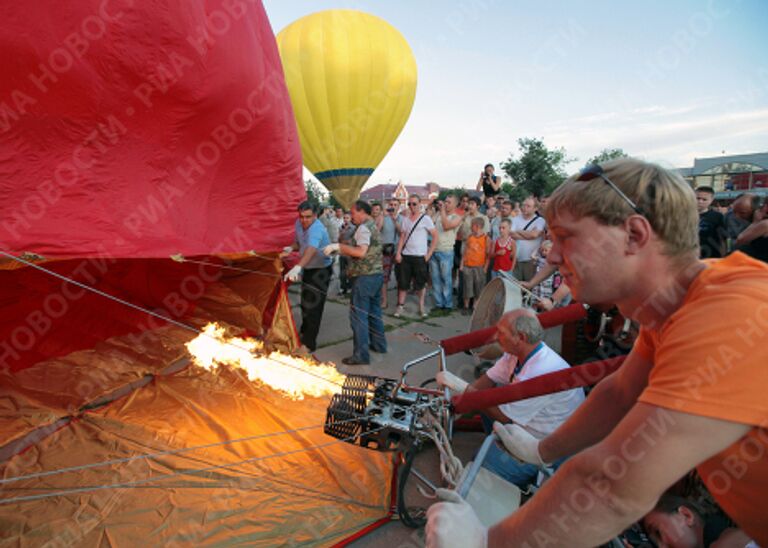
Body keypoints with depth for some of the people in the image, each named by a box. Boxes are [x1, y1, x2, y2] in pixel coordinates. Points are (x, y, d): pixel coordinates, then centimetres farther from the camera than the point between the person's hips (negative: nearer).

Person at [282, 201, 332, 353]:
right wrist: (291, 248, -11)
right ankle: (304, 332, 43)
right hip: (307, 268, 9)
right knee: (305, 302, 22)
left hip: (320, 270, -9)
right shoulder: (298, 224, -5)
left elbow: (311, 249, -50)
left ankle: (309, 343, 0)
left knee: (313, 306, -9)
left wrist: (298, 267, -65)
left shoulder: (317, 229, -32)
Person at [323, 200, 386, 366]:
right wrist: (339, 251, 14)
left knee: (358, 314, -5)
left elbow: (361, 251, -27)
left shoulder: (363, 228, -13)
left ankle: (361, 355, -1)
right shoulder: (373, 227, 18)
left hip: (365, 277, -10)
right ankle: (379, 344, 30)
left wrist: (338, 246, -22)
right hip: (376, 274, 10)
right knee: (374, 312, 19)